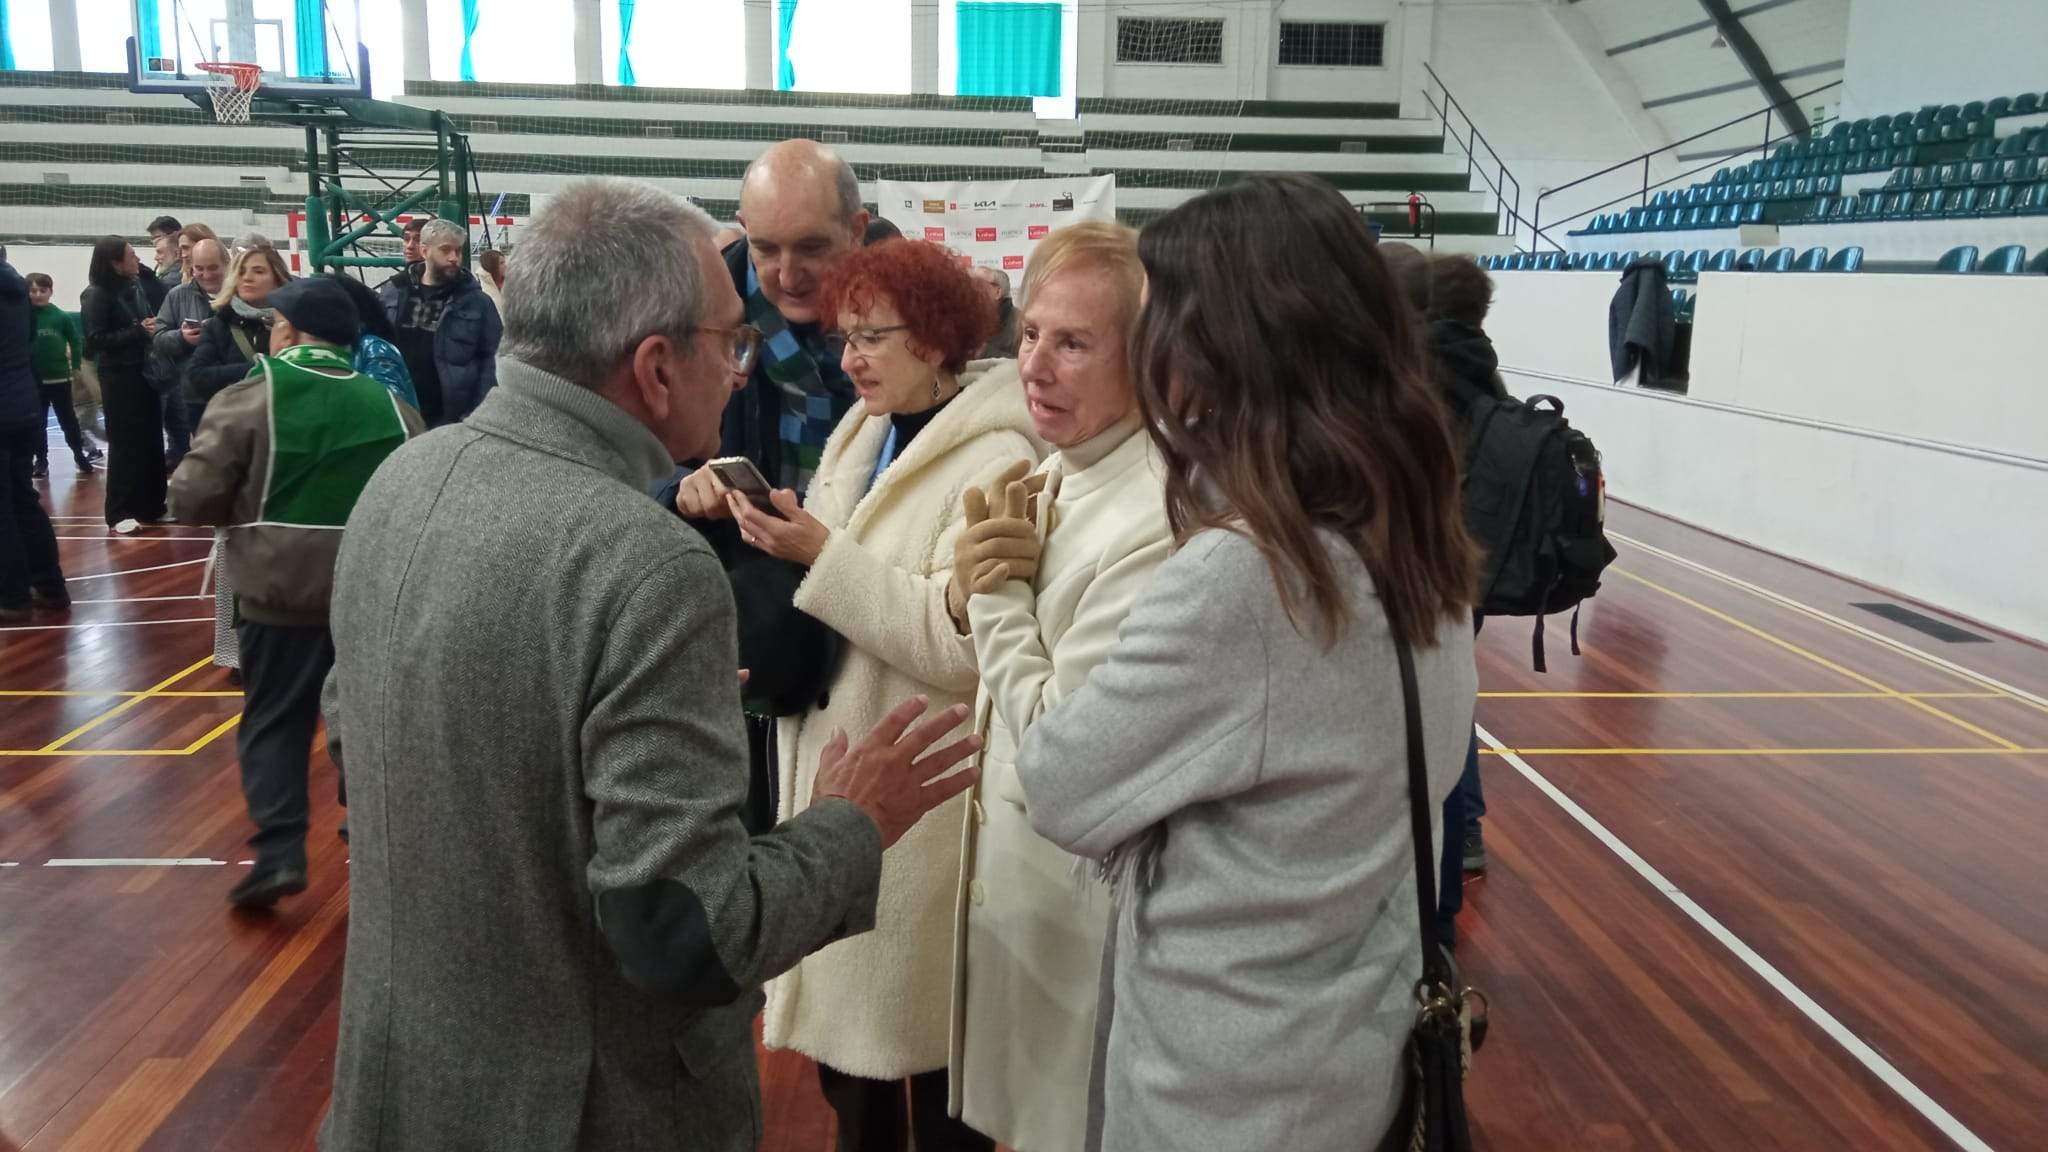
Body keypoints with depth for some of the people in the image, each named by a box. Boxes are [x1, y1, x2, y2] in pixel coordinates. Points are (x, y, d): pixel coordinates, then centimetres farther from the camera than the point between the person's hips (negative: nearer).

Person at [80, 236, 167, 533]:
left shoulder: (136, 287, 7)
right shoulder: (97, 296, -9)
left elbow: (152, 318, 20)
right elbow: (95, 340, -14)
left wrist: (154, 327, -1)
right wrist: (138, 331, -16)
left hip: (145, 373, 6)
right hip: (119, 378, -6)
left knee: (152, 442, 7)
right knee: (126, 446, -3)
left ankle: (151, 506, 17)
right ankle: (120, 513, 4)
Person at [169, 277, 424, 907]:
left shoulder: (251, 397, -7)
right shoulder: (390, 405, 4)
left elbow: (193, 498, -10)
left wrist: (245, 513, 9)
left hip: (282, 589, -3)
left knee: (274, 720, 6)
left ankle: (278, 852, -2)